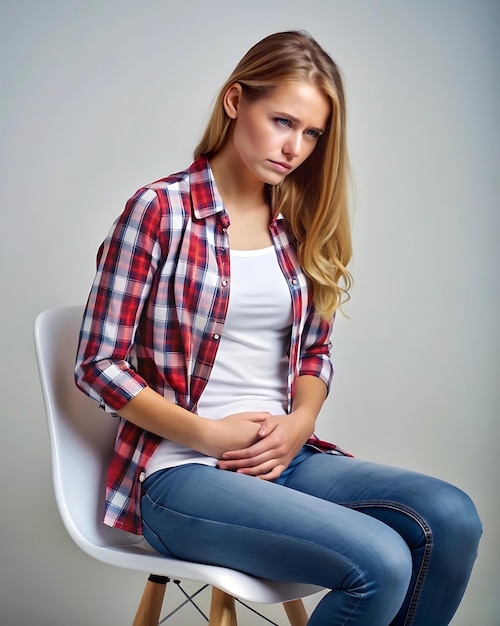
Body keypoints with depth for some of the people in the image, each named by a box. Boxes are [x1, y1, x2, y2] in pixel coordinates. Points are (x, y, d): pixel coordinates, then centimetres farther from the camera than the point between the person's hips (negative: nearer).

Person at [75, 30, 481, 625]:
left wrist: (300, 422, -4)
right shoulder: (159, 210, -6)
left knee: (450, 517, -18)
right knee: (380, 563, -26)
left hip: (282, 459, 6)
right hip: (182, 473, -6)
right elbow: (99, 364, -7)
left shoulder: (296, 224, 11)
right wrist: (210, 434, -13)